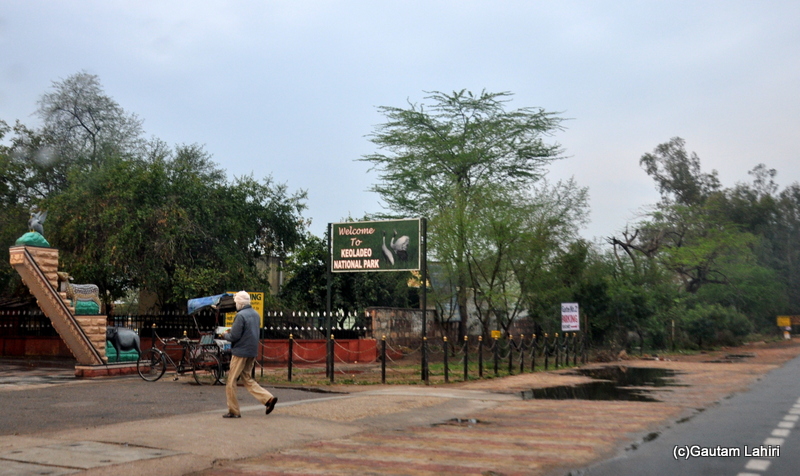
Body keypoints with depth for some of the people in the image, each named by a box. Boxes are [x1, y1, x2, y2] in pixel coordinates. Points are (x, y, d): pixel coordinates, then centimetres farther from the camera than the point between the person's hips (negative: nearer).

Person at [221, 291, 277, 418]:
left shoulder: (240, 316, -17)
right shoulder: (255, 314, 11)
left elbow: (234, 336, -19)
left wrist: (225, 335, 1)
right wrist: (232, 331, 16)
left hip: (240, 352, -8)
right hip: (252, 352, 8)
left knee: (231, 382, 4)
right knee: (247, 379, 17)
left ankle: (233, 411, 9)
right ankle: (268, 398, 3)